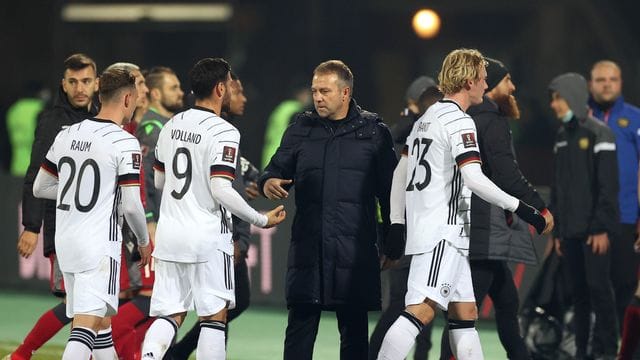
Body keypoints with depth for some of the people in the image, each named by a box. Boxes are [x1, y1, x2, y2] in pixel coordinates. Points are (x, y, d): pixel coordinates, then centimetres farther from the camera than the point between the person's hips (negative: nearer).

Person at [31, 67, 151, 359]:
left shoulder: (66, 135, 8)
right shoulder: (125, 143, -11)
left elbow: (40, 188, 15)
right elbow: (131, 204, -13)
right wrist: (144, 241, 4)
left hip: (65, 241, 7)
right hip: (99, 244, -7)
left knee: (100, 318, 19)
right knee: (88, 324, -13)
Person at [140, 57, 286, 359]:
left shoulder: (171, 125, 8)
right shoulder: (223, 132, -13)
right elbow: (221, 190, -20)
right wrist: (262, 220, -9)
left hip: (169, 233, 6)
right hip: (207, 237, -6)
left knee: (170, 316, 7)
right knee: (214, 317, 3)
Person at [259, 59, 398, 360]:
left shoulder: (373, 131, 5)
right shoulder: (301, 129, 11)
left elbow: (389, 190, 6)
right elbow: (277, 169, 12)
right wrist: (269, 183, -13)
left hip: (355, 251, -1)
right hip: (307, 247, 2)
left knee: (354, 330, 4)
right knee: (300, 328, -1)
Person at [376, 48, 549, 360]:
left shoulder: (426, 118, 18)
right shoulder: (458, 121, -11)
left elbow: (401, 172, 21)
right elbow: (474, 180, -21)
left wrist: (396, 223, 22)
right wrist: (520, 208, -14)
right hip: (442, 232, -10)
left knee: (464, 314, 11)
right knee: (422, 311, -18)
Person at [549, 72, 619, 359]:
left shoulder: (599, 134, -8)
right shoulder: (562, 137, 15)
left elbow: (608, 185, -13)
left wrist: (602, 227, -18)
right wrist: (557, 230, 14)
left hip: (593, 230, -7)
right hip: (570, 230, 7)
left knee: (598, 287, -8)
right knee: (579, 291, 7)